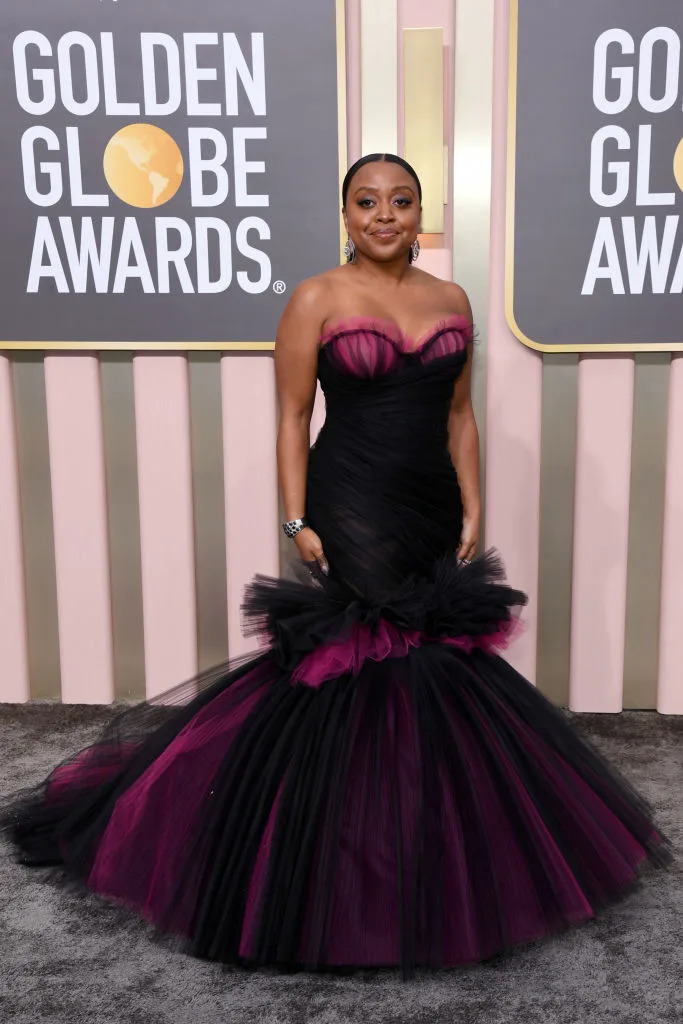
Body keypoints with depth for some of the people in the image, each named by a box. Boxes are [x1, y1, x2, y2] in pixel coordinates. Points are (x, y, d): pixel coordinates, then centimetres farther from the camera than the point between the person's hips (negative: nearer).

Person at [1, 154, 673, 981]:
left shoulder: (451, 301, 10)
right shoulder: (317, 299, -4)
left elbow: (459, 416, 12)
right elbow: (292, 419, -4)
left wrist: (473, 512, 7)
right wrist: (297, 522, -11)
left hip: (432, 519, 5)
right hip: (350, 515, -5)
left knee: (439, 668, 10)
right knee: (354, 672, -1)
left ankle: (433, 850, 31)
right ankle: (350, 873, 18)